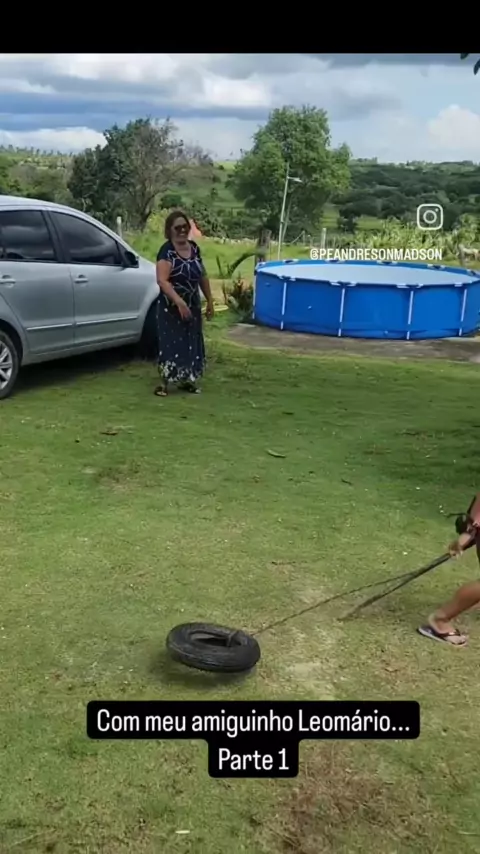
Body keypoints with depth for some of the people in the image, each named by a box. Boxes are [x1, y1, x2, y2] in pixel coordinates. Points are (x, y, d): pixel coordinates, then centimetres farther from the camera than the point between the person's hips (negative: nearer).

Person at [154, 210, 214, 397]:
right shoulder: (166, 251, -17)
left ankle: (186, 380, 23)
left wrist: (209, 301, 13)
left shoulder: (194, 248, 4)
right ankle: (164, 382, 3)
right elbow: (162, 280, -29)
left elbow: (202, 276, 13)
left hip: (193, 305, 7)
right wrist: (179, 301, -38)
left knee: (191, 342, 11)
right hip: (171, 307, -7)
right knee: (171, 342, -5)